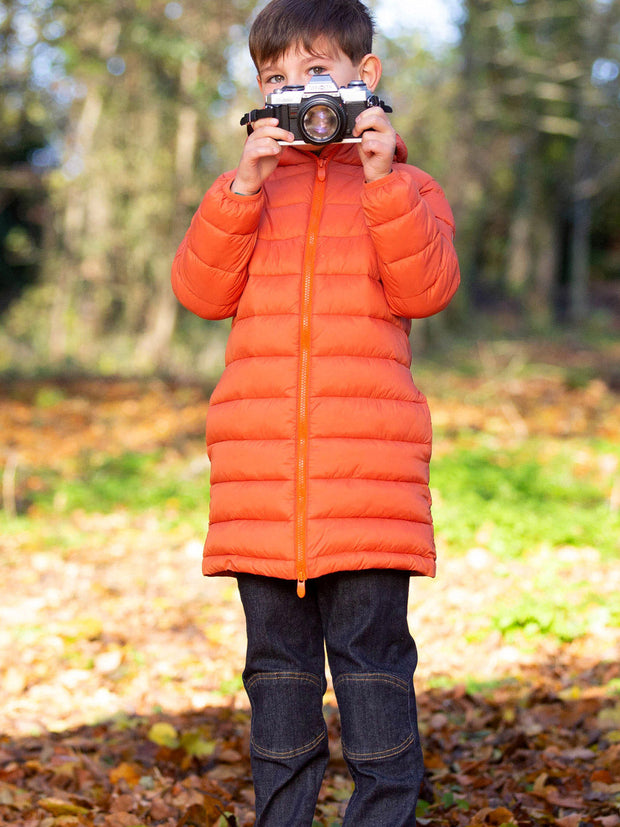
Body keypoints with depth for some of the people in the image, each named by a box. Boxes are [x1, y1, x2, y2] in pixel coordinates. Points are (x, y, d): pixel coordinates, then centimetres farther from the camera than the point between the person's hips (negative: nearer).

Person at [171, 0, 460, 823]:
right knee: (277, 657, 10)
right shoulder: (249, 187, 17)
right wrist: (243, 188, -10)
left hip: (369, 466, -3)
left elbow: (425, 289, -8)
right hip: (259, 469, 3)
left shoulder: (404, 186, 9)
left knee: (370, 651, -2)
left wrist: (383, 182, -16)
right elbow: (203, 289, 2)